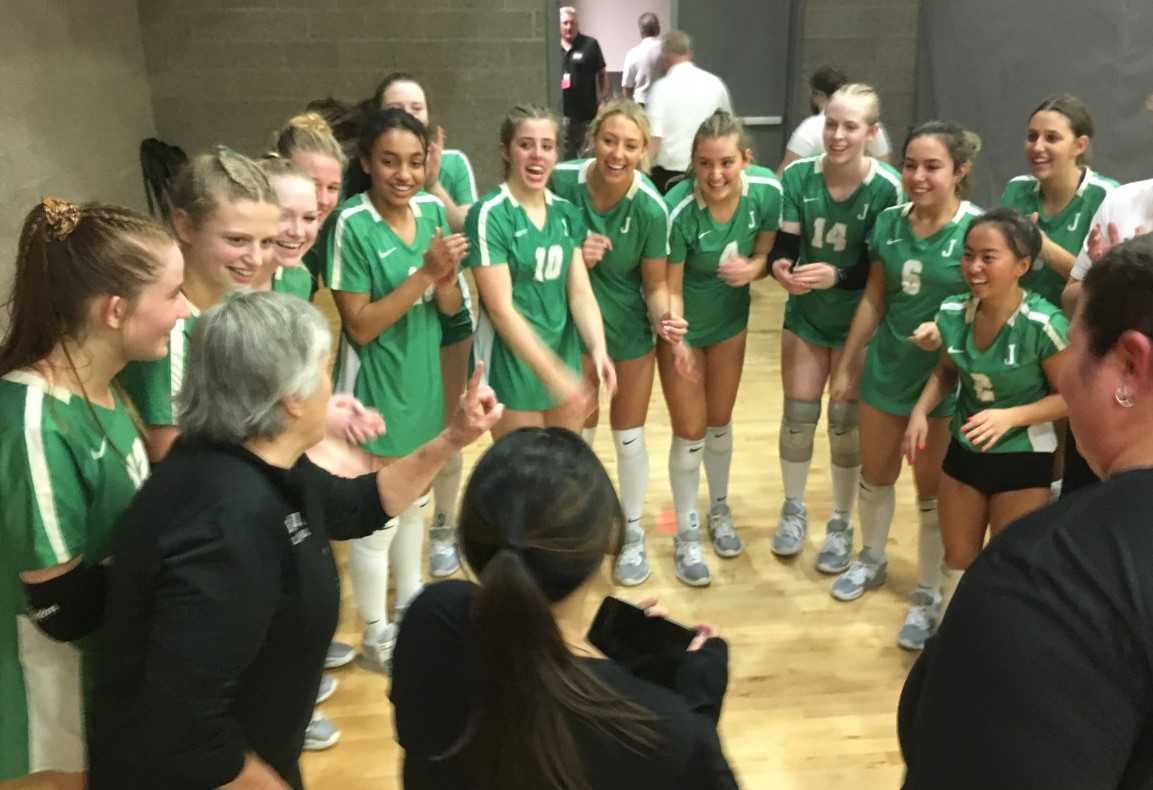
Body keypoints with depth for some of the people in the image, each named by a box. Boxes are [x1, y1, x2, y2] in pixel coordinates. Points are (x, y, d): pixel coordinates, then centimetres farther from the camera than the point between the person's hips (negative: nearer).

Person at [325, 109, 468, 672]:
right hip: (376, 385, -6)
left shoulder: (431, 209, -2)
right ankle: (376, 636, 25)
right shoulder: (352, 223, -20)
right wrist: (423, 272, -26)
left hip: (422, 377, 6)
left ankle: (410, 601, 44)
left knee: (414, 499, 22)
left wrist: (446, 275, -21)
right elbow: (359, 327, -20)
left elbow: (450, 307, 1)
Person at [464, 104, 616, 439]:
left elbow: (580, 293, 2)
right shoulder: (489, 214, -14)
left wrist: (598, 350, -18)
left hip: (564, 357, 6)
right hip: (512, 363, -5)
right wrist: (555, 376, -23)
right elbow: (501, 309, -18)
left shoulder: (567, 213, 5)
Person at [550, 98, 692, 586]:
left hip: (630, 327, -1)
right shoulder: (563, 180, -21)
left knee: (628, 436, 11)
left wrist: (664, 321, -34)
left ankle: (632, 533, 33)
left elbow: (656, 284, -14)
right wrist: (570, 253, -26)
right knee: (579, 432, 16)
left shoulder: (651, 208, -24)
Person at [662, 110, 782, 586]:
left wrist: (753, 268, -27)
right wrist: (678, 342, -38)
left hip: (731, 322, 4)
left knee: (720, 422, 19)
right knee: (690, 431, 3)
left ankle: (719, 509, 43)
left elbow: (767, 250, -4)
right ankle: (687, 536, 23)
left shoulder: (768, 191, -21)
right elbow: (669, 290, -23)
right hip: (683, 327, -4)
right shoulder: (678, 210, -33)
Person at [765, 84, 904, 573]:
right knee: (797, 417, 10)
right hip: (804, 316, 2)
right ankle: (794, 510, 32)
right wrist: (781, 268, -34)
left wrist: (836, 276, -38)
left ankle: (841, 524, 27)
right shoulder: (798, 176, -12)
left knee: (847, 423, 7)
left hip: (858, 323, -2)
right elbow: (783, 244, -11)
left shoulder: (886, 188, -19)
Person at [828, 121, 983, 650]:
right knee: (875, 476, 19)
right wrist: (845, 366, 10)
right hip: (887, 368, 5)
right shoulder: (889, 223, -1)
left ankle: (929, 596, 27)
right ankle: (871, 560, 44)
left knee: (933, 491, 9)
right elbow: (873, 301, 7)